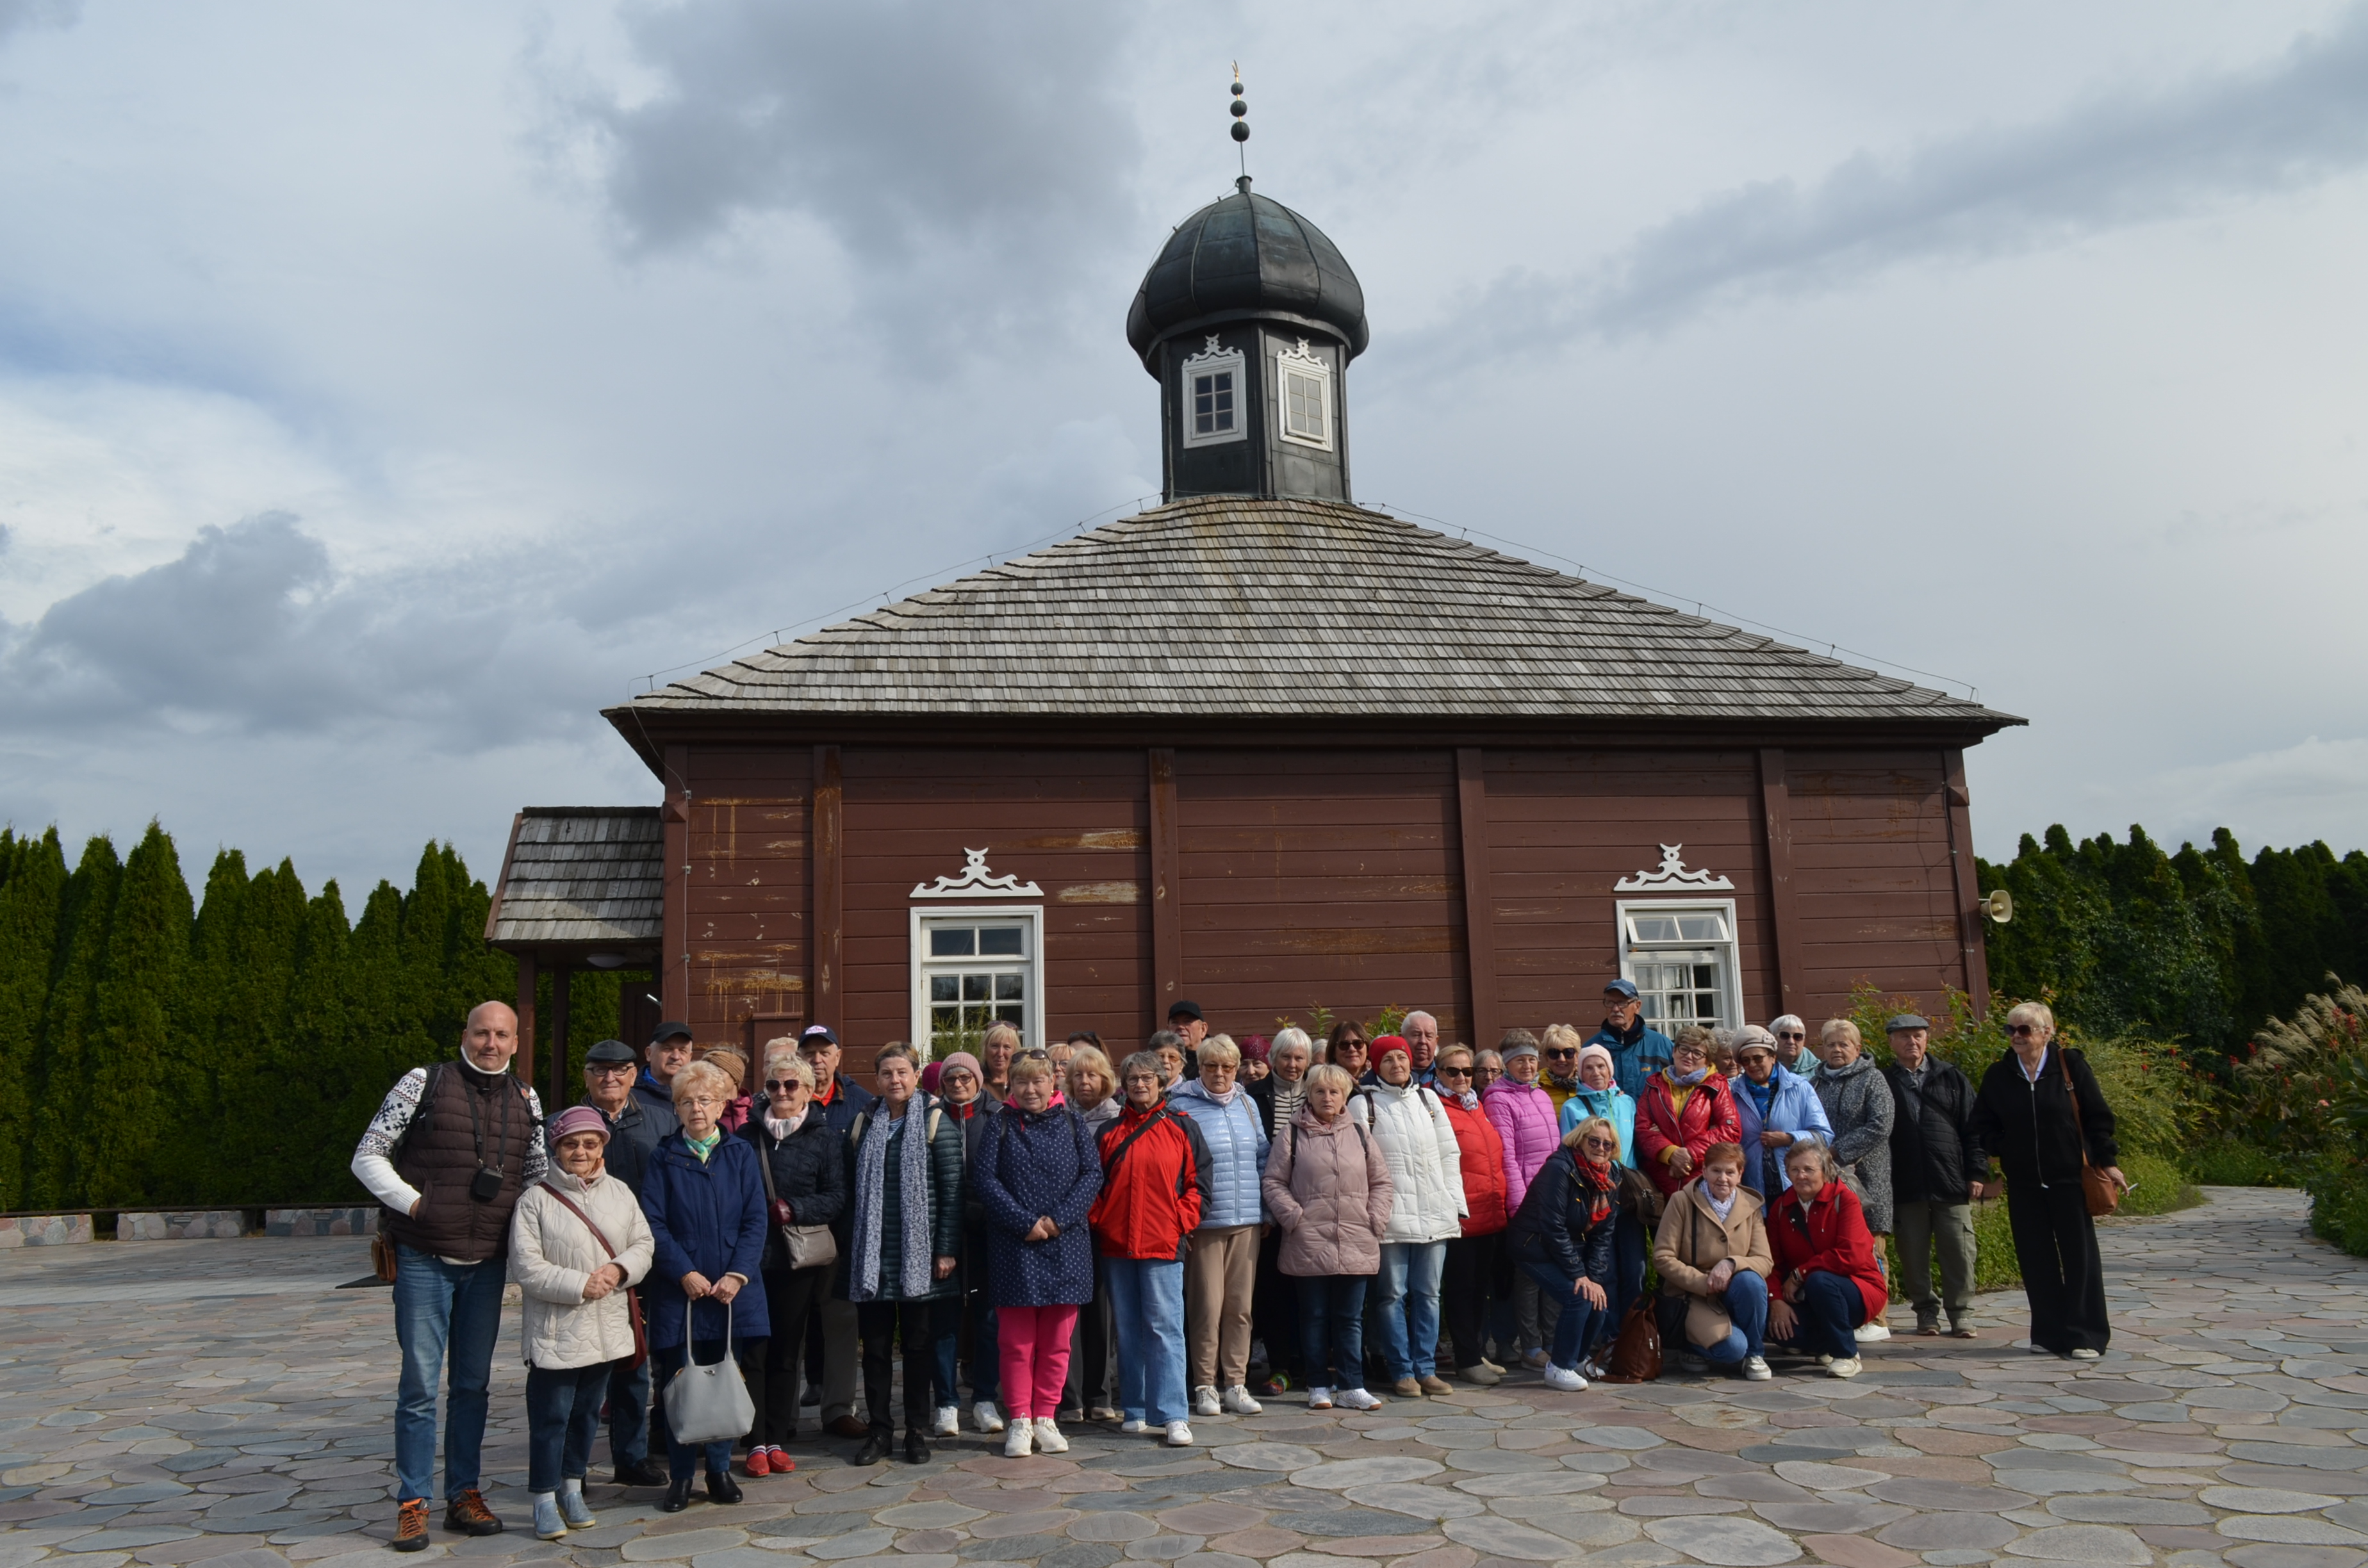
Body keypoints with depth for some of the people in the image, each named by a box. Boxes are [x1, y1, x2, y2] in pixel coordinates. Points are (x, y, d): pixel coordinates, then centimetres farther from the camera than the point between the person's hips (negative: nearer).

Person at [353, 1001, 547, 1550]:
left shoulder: (525, 1101, 8)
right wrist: (412, 1202, -13)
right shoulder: (423, 1083, -5)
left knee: (473, 1383, 11)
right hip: (425, 1259, -4)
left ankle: (463, 1495, 22)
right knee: (421, 1384, -1)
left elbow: (539, 1174, 17)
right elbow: (368, 1157, -3)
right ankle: (412, 1504, 10)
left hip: (487, 1263, 4)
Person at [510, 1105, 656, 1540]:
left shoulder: (620, 1193, 6)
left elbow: (644, 1244, 8)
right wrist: (579, 1285, -18)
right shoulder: (536, 1200, -9)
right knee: (550, 1415, 1)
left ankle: (572, 1489, 30)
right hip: (553, 1331, -4)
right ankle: (545, 1500, 14)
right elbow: (525, 1267, -13)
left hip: (606, 1328, 5)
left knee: (587, 1411, 15)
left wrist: (619, 1270, -11)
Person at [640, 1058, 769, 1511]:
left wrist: (738, 1274, -11)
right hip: (678, 1289, -1)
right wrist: (685, 1273, -15)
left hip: (734, 1288, 1)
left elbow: (755, 1221, 1)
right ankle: (680, 1477, 13)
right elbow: (654, 1224, -3)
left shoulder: (741, 1154, 6)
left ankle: (719, 1469, 20)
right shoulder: (664, 1158, 4)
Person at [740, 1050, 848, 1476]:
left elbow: (837, 1199, -3)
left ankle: (777, 1440, 16)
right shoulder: (747, 1134, 9)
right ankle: (757, 1442, 8)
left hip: (799, 1260, 0)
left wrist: (795, 1210, -15)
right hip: (751, 1256, 1)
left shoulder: (825, 1138, 4)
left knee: (787, 1349, 6)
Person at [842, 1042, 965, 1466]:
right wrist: (848, 1247, 6)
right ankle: (879, 1429, 18)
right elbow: (855, 1191, 11)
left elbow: (952, 1189, -5)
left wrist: (947, 1249, -10)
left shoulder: (936, 1122, -2)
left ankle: (917, 1430, 17)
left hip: (920, 1254, -3)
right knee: (875, 1344, 6)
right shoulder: (865, 1125, 9)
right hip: (872, 1255, 3)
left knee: (918, 1344, 5)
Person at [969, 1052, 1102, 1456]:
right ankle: (1020, 1421, 12)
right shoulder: (1000, 1124, 3)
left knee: (1056, 1341, 5)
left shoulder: (1072, 1123, 7)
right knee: (1016, 1340, 2)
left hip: (1066, 1244, 1)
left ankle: (1046, 1418, 16)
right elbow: (984, 1179, -4)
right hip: (1014, 1247, -1)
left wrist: (1060, 1219, -12)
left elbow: (1093, 1174, 1)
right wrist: (1025, 1222, -12)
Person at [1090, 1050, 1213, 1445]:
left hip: (1163, 1246, -3)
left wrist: (1181, 1223, -5)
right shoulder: (1110, 1132, 12)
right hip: (1116, 1246, 3)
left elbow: (1198, 1183, 4)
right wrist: (1096, 1221, 2)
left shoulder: (1182, 1128, 4)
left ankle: (1173, 1415, -5)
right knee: (1127, 1330, 9)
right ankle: (1135, 1410, 18)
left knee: (1165, 1328, -7)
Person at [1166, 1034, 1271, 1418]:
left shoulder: (1248, 1104, 12)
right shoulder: (1181, 1106, -3)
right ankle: (1205, 1386, 9)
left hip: (1247, 1221, 4)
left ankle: (1236, 1384, 16)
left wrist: (1267, 1210, 12)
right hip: (1204, 1222, -4)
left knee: (1241, 1306, 7)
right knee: (1207, 1306, -3)